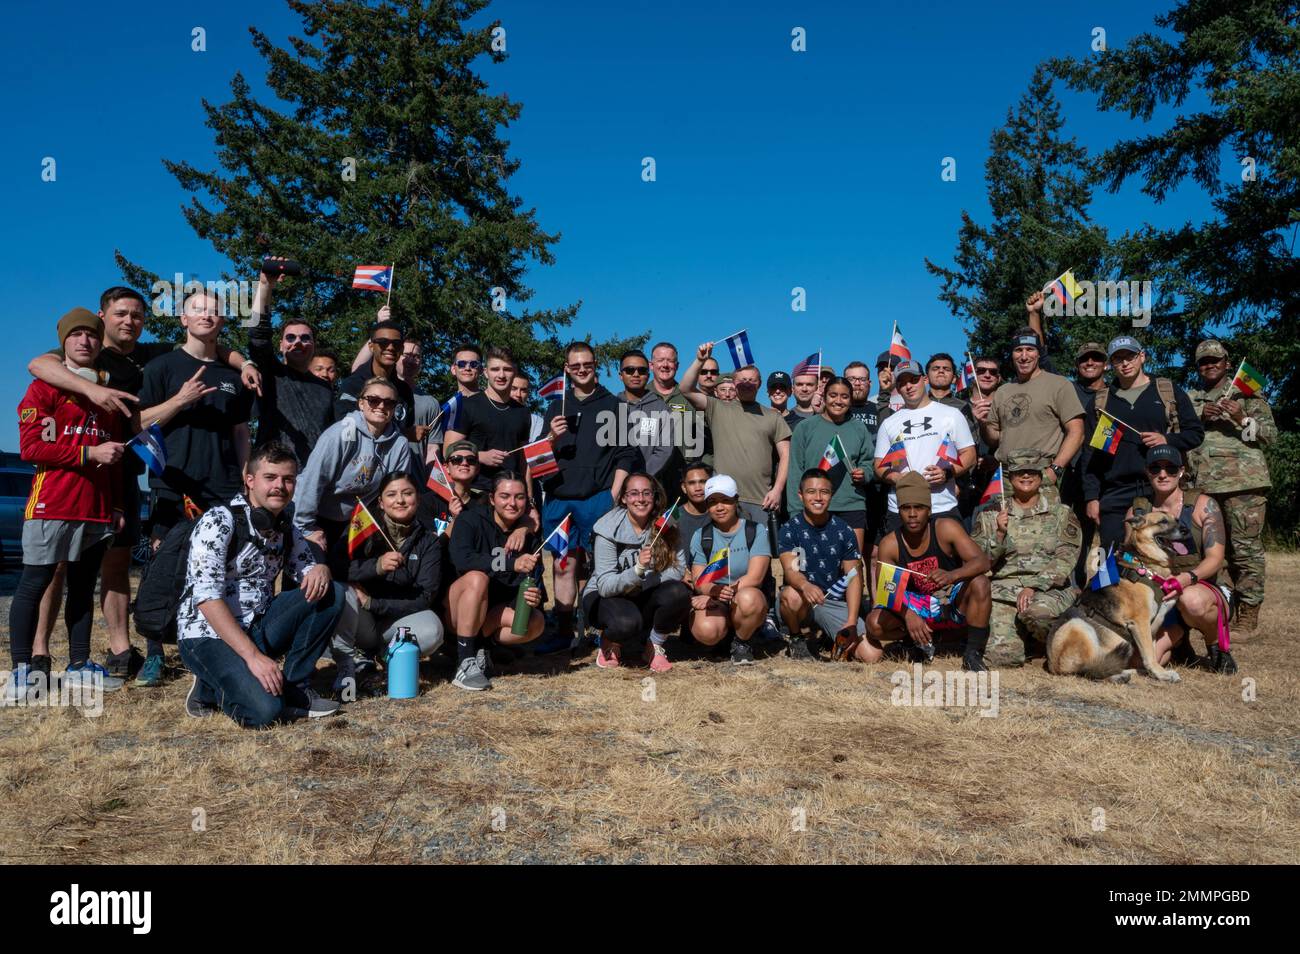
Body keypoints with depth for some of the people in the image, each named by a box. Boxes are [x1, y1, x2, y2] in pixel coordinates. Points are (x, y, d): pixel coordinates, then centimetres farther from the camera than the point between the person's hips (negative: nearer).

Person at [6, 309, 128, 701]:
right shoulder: (45, 386, 2)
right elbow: (30, 447, -9)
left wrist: (117, 505, 17)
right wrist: (88, 452, -16)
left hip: (97, 509, 6)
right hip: (52, 504, -5)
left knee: (84, 586, 8)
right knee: (34, 583, -5)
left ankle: (79, 664, 13)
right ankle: (23, 668, 0)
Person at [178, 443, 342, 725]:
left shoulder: (286, 528, 6)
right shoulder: (219, 521, -15)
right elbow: (207, 598, -22)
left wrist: (320, 570, -12)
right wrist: (253, 656, -28)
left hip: (257, 628, 7)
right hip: (208, 634, -7)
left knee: (332, 593, -11)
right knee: (264, 710, -29)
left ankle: (293, 688, -4)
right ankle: (211, 688, 3)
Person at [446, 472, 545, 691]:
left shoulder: (528, 538, 0)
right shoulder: (470, 520, -11)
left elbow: (530, 584, -2)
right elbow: (461, 559, -30)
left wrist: (533, 597, -27)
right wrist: (512, 564, -39)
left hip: (496, 611, 4)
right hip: (457, 611, -3)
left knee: (535, 622, -24)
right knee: (477, 577, -34)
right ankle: (465, 663, -30)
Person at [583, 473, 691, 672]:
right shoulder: (609, 530, -18)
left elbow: (678, 569, -15)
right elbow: (605, 586, -24)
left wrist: (640, 583, -25)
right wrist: (638, 569, -39)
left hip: (643, 597, 4)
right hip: (604, 597, -3)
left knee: (679, 593, -26)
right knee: (626, 622, -36)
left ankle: (655, 646, -1)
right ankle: (610, 642, 2)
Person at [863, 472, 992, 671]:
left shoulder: (946, 529, -16)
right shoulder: (890, 544, -12)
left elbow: (982, 561, -23)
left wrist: (952, 575, -45)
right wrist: (907, 615, -34)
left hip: (954, 603, -1)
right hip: (917, 607, 2)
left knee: (980, 583, -33)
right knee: (874, 622, -24)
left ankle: (973, 653, -15)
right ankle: (923, 639, 7)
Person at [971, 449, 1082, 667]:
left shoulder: (1061, 514, 10)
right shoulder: (991, 515, 12)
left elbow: (1066, 559, -2)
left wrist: (1034, 587, -16)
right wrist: (999, 534, -10)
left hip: (1050, 590, -1)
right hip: (1003, 591, 1)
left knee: (1037, 611, -37)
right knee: (1001, 655, -21)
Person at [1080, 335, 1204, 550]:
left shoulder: (1169, 391, 10)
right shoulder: (1101, 400, 13)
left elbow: (1196, 433, 12)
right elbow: (1090, 452, 10)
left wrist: (1167, 440, -9)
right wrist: (1091, 497, 2)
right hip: (1115, 496, 1)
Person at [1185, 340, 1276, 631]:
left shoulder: (1246, 392, 10)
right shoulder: (1189, 399, 20)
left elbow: (1270, 434, 5)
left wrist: (1242, 419, -13)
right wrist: (1198, 416, -3)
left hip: (1243, 481, -4)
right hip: (1203, 485, 4)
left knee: (1245, 546, -7)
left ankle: (1249, 608, -2)